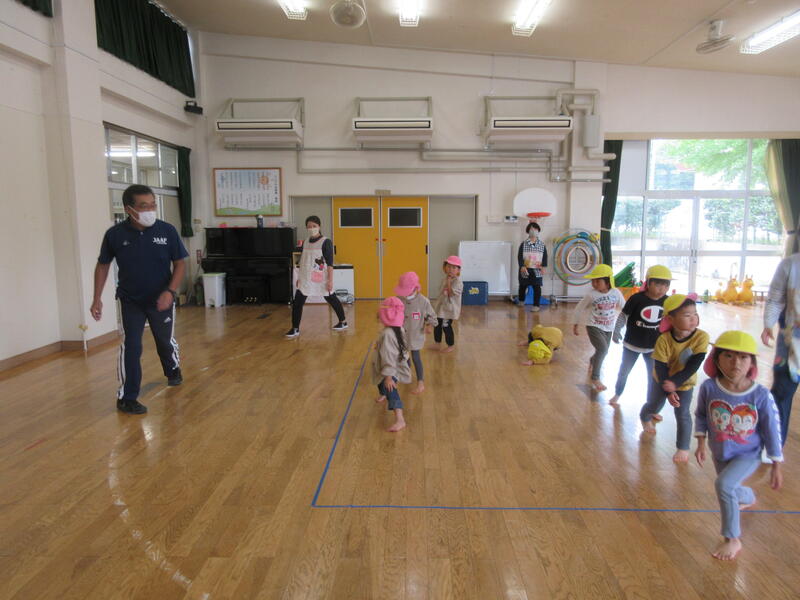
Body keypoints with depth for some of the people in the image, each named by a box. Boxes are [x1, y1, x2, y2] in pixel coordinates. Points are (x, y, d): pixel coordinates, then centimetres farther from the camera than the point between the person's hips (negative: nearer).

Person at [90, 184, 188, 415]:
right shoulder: (115, 234, -13)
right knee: (130, 346, -7)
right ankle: (126, 398, 5)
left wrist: (170, 292, -20)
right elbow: (103, 265, 1)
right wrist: (97, 299, -1)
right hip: (130, 301, -1)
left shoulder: (167, 230, -15)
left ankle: (173, 371, 49)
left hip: (161, 300, 1)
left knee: (166, 341, 18)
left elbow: (179, 263, -7)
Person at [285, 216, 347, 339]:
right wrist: (299, 278, 16)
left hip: (321, 279, -5)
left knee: (331, 299, 11)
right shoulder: (305, 242, 9)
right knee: (297, 302, -3)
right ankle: (295, 329, 8)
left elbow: (330, 263, -13)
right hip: (306, 279, 5)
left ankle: (343, 321, 29)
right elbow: (302, 261, 16)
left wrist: (330, 280, -17)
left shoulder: (326, 242, -10)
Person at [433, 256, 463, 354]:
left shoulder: (457, 282, -19)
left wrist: (448, 281, -25)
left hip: (449, 309, -8)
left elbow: (451, 293, -27)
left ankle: (450, 346, 17)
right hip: (441, 307, 8)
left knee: (446, 326, -1)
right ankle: (437, 343, 34)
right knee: (437, 325, 16)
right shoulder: (446, 278, 7)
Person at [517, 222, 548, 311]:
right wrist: (522, 266, -21)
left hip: (537, 270, -1)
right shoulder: (523, 244, 1)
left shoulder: (542, 245, 4)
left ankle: (536, 305, 0)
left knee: (537, 287, -5)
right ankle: (521, 301, 38)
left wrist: (543, 266, -15)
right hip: (525, 269, 1)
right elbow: (520, 256, -6)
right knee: (523, 286, 15)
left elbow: (545, 257, 1)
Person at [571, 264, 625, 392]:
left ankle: (592, 361, 55)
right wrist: (575, 324, 5)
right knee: (603, 350, -23)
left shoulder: (616, 293, -9)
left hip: (608, 328, 4)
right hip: (594, 327, -4)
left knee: (602, 352, 17)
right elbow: (579, 309, -3)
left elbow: (624, 309, 4)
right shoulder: (591, 294, -15)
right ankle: (595, 378, -11)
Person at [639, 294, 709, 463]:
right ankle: (645, 418, 54)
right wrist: (668, 392, -29)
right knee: (654, 406, 19)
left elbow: (694, 364, -29)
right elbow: (660, 367, -24)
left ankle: (683, 448, 15)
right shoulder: (664, 340, -30)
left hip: (685, 383, 0)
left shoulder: (701, 337, -29)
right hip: (661, 380, 1)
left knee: (683, 414, -5)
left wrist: (675, 383, -33)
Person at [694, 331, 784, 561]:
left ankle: (733, 539, -2)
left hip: (748, 455, -3)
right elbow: (701, 415, -3)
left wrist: (776, 465, -7)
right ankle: (748, 498, 66)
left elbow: (772, 431, -14)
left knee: (723, 484, -25)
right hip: (719, 453, 4)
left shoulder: (761, 395, -26)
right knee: (731, 491, 25)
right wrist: (701, 442, -9)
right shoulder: (709, 388, -22)